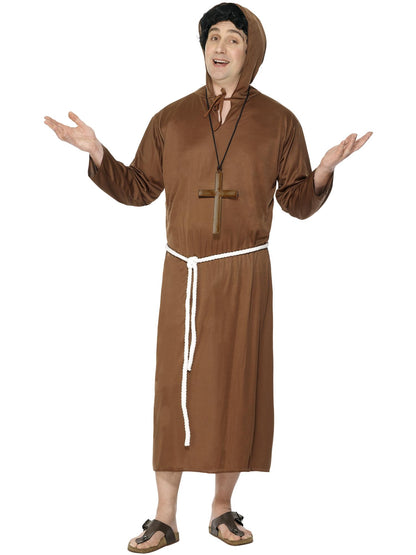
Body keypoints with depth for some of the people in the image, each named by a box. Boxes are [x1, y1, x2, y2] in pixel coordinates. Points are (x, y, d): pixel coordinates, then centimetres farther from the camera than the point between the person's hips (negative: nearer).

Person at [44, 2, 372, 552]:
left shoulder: (278, 122, 5)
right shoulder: (172, 119, 7)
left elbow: (297, 202, 5)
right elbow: (139, 189, 9)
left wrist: (324, 170, -14)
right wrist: (96, 153, -3)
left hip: (244, 273, 0)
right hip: (184, 271, 1)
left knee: (237, 383, 3)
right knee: (175, 386, 1)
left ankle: (223, 508, 19)